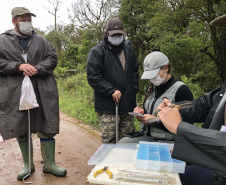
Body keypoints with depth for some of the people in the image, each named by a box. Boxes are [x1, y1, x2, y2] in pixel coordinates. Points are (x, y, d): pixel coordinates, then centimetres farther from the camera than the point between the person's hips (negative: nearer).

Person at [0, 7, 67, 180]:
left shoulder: (41, 40, 13)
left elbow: (52, 58, 5)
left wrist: (36, 69, -11)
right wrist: (19, 66, -16)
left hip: (42, 92, 1)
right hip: (15, 93, 0)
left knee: (46, 127, 3)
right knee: (21, 130, 8)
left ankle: (49, 164, 19)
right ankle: (28, 164, 27)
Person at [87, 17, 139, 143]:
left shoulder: (129, 50, 16)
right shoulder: (97, 52, -3)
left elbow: (135, 72, 25)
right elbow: (93, 77, -11)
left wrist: (134, 89, 11)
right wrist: (111, 91, -17)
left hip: (128, 104, 5)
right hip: (107, 106, -5)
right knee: (109, 139, -3)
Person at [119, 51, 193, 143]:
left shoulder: (181, 90, -11)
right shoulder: (152, 88, 13)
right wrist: (141, 113, 1)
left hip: (167, 141, -7)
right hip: (146, 136, 7)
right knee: (121, 143, -13)